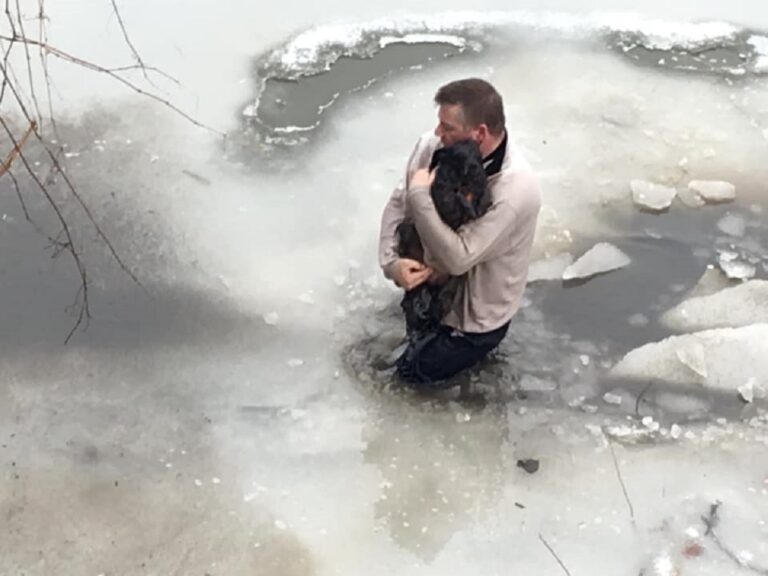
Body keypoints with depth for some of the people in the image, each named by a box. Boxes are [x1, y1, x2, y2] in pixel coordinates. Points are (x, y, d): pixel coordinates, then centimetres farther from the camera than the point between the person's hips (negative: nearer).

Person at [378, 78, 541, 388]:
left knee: (414, 372, 11)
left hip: (477, 313, -6)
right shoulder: (435, 146, -19)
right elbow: (397, 204, -9)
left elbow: (458, 258, -37)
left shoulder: (515, 189, -38)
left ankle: (478, 342, 28)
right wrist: (391, 262, -25)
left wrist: (420, 195, -36)